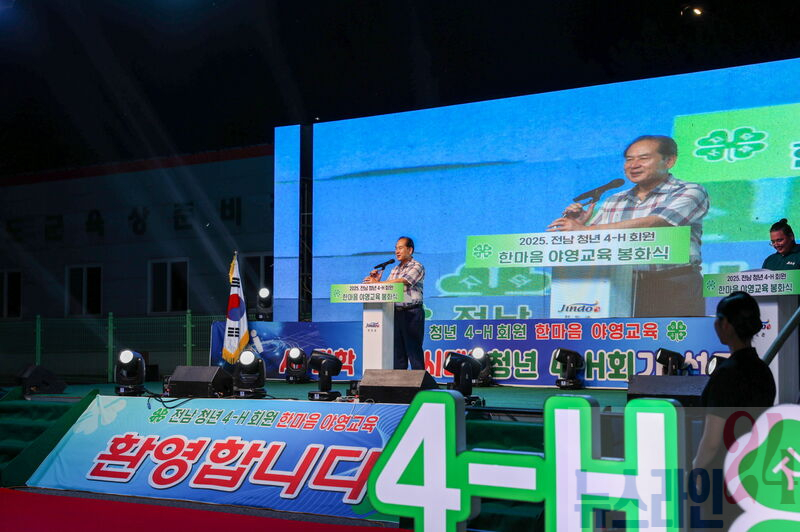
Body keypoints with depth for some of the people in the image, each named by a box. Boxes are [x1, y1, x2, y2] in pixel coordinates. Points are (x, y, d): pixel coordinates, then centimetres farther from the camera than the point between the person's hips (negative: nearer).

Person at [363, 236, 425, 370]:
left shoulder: (417, 267, -5)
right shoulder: (395, 269, 19)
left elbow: (401, 282, -18)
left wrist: (377, 283, -18)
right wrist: (377, 280, -5)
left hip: (412, 313, -7)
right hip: (396, 312, 7)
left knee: (414, 349, -6)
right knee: (397, 350, 8)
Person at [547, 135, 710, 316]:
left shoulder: (690, 192, 0)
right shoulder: (614, 202, 17)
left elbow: (651, 224, -16)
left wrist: (585, 230, -16)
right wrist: (578, 225, -4)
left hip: (673, 289, -4)